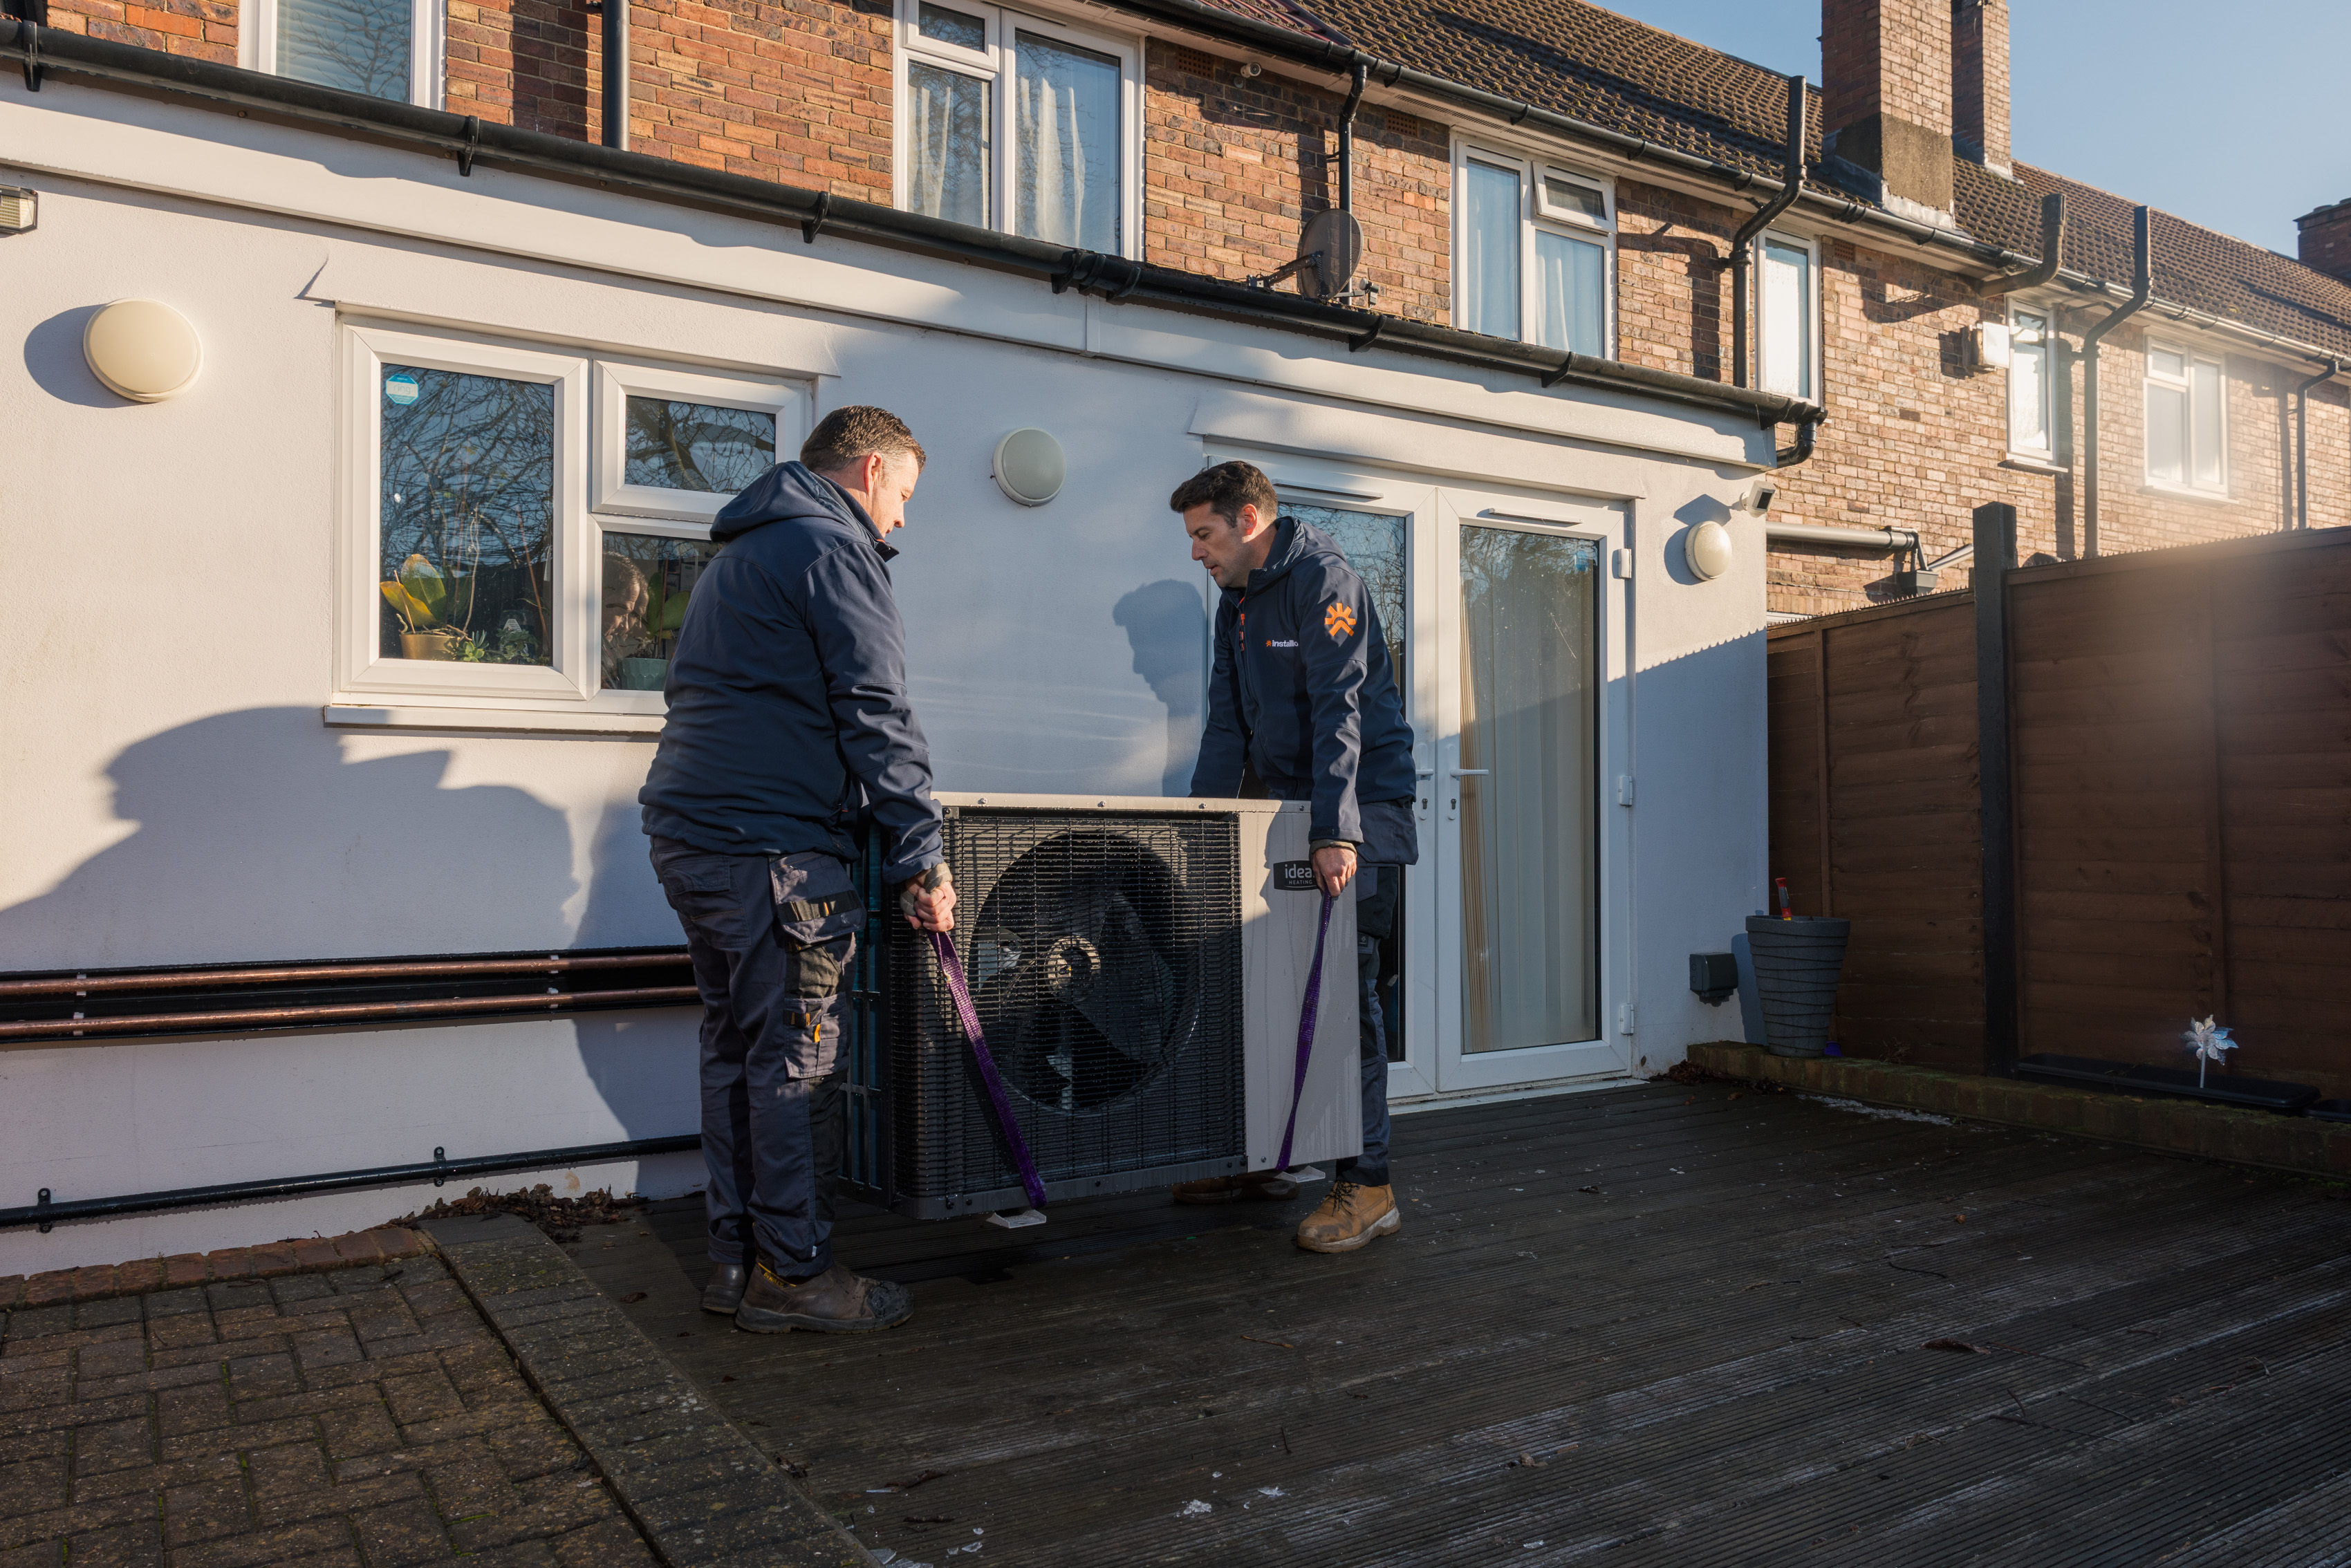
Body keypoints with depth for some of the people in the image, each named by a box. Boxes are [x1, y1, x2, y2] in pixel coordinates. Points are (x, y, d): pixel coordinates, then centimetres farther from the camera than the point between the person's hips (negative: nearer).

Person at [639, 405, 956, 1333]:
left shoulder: (739, 554, 24)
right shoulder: (834, 549, -7)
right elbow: (875, 716, -13)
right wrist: (921, 858, -10)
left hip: (688, 836, 10)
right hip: (772, 845, -10)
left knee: (736, 1047, 14)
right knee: (796, 1059, -2)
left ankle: (736, 1258, 21)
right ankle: (794, 1274, 6)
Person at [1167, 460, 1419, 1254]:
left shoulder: (1324, 579, -11)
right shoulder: (1237, 603, 16)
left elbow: (1339, 711, -21)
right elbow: (1228, 727, 14)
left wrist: (1337, 831, -28)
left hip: (1360, 809, -8)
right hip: (1287, 808, 8)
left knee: (1344, 989, -9)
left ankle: (1366, 1186, -2)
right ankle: (1260, 1160, 20)